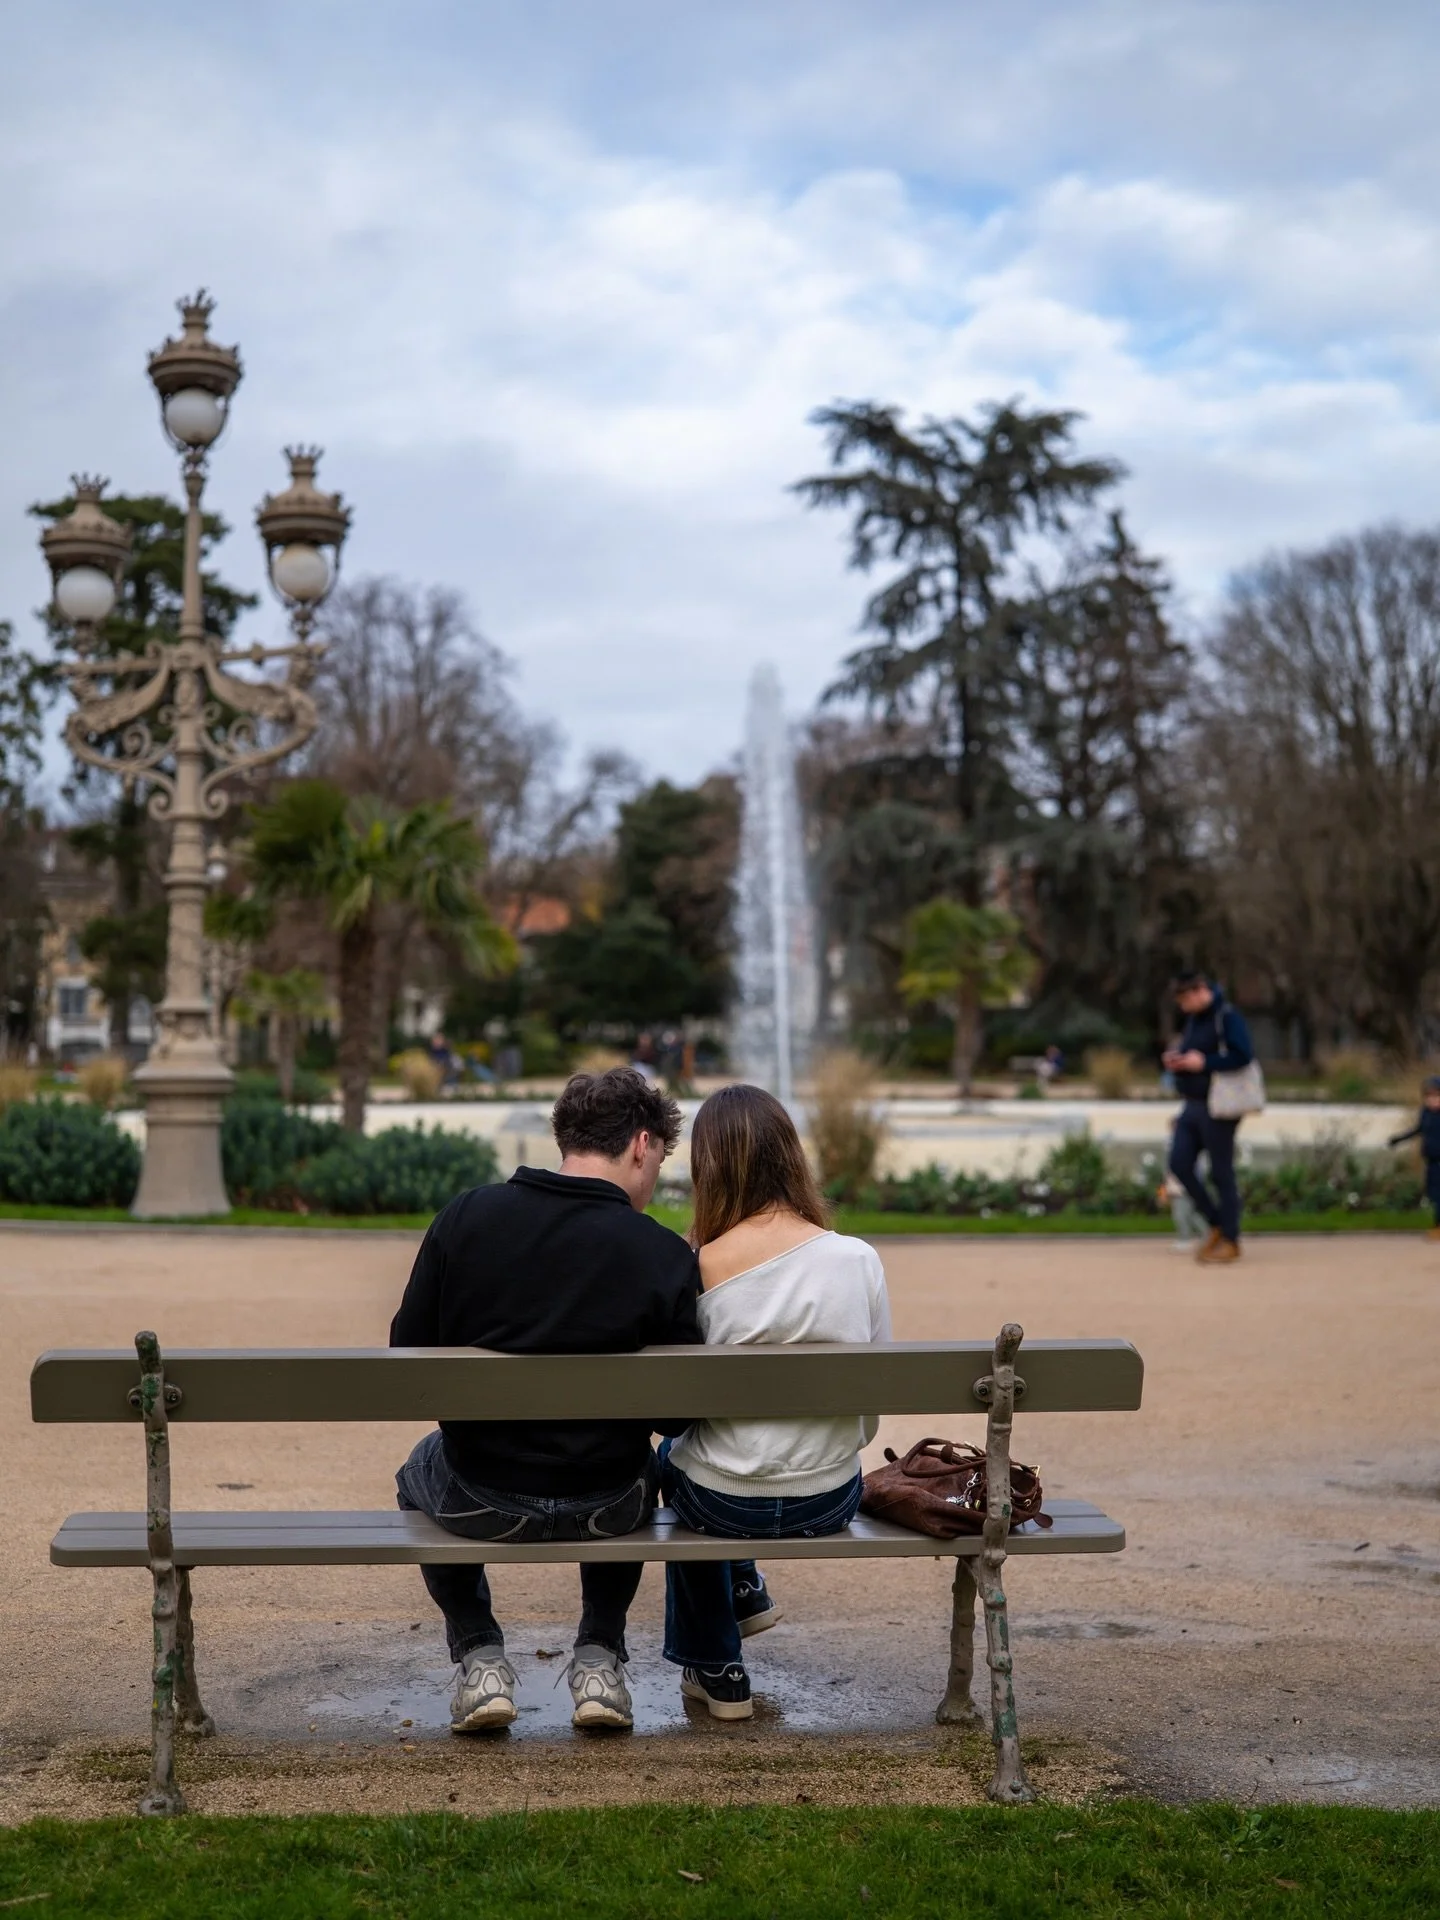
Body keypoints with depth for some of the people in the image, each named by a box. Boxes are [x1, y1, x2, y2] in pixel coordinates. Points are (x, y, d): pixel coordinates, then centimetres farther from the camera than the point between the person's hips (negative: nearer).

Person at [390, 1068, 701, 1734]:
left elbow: (406, 1356, -2)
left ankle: (479, 1658, 23)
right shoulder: (666, 1256, -14)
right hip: (604, 1509, 0)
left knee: (421, 1467, 36)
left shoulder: (465, 1216, -10)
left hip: (478, 1500, 0)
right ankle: (598, 1660, 25)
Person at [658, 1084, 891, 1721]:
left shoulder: (695, 1270, -18)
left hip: (722, 1506, -3)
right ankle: (742, 1592, 52)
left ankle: (715, 1670, 44)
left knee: (675, 1451, 34)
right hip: (831, 1504, 3)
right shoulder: (859, 1259, -12)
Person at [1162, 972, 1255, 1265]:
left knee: (1221, 1172, -2)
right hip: (1193, 1105, 9)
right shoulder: (1193, 1020, 14)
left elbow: (1243, 1055, -23)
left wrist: (1204, 1063, -23)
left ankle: (1230, 1240, 9)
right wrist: (1173, 1060, 3)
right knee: (1180, 1163, 2)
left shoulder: (1228, 1018, -13)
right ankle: (1215, 1224, 17)